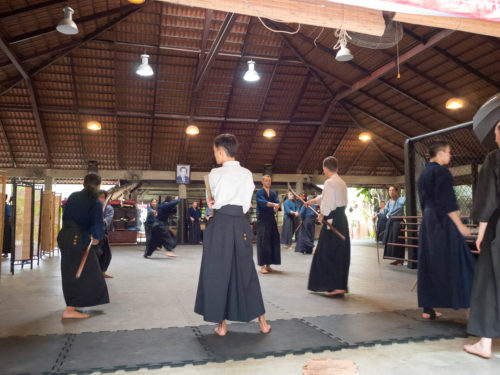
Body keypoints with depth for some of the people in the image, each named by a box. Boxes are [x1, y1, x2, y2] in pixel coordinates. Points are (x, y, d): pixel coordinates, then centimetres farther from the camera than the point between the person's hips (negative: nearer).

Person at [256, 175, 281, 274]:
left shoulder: (273, 193, 13)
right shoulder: (259, 193, -2)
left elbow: (277, 202, -2)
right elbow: (263, 202, -20)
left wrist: (276, 207, -24)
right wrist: (274, 204, -35)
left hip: (271, 218, 6)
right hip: (263, 219, -6)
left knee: (273, 242, 4)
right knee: (263, 242, -9)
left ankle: (268, 265, 12)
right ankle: (262, 266, -6)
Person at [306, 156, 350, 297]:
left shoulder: (329, 183, -13)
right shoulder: (342, 183, 17)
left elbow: (328, 204, -20)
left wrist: (322, 215, -3)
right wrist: (313, 201, 43)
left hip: (332, 221, -9)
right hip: (343, 219, 9)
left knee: (328, 254, -3)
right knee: (341, 253, 13)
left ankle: (336, 286, -4)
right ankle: (341, 286, 22)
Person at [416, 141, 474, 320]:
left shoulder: (423, 173, 16)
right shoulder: (441, 171, -11)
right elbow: (447, 201, -17)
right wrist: (460, 225, -15)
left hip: (427, 222, 9)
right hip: (443, 222, -8)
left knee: (429, 265, 8)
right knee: (453, 263, -2)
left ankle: (428, 309, 11)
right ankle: (467, 304, 1)